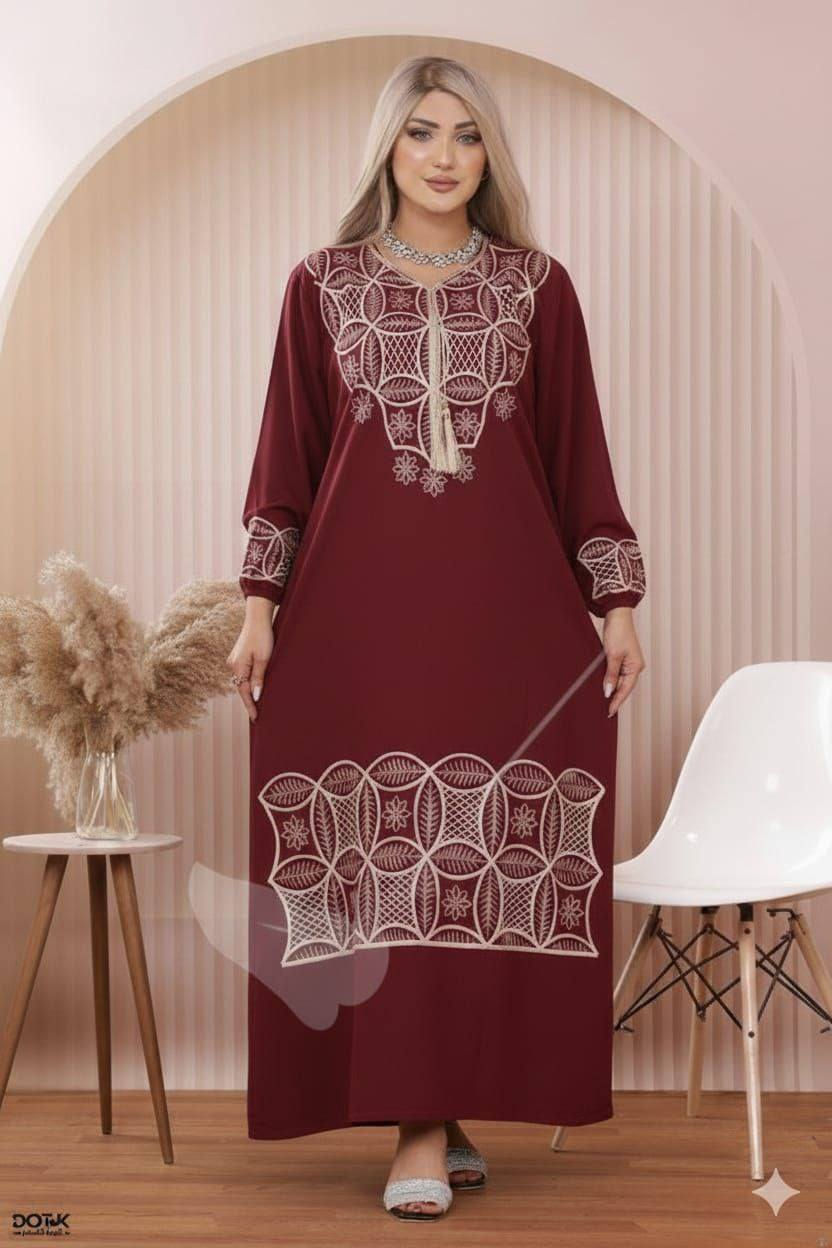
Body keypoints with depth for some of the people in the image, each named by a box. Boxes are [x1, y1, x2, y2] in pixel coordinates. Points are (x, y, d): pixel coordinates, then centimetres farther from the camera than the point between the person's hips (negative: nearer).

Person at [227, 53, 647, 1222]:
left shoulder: (538, 285, 8)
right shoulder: (323, 284, 8)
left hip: (507, 602, 1)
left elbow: (579, 451, 8)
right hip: (362, 602, 0)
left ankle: (439, 1118, 10)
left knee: (485, 854, -1)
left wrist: (618, 603, 3)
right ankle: (429, 1126, 6)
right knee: (386, 858, -3)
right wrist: (260, 602, 0)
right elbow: (288, 450, 7)